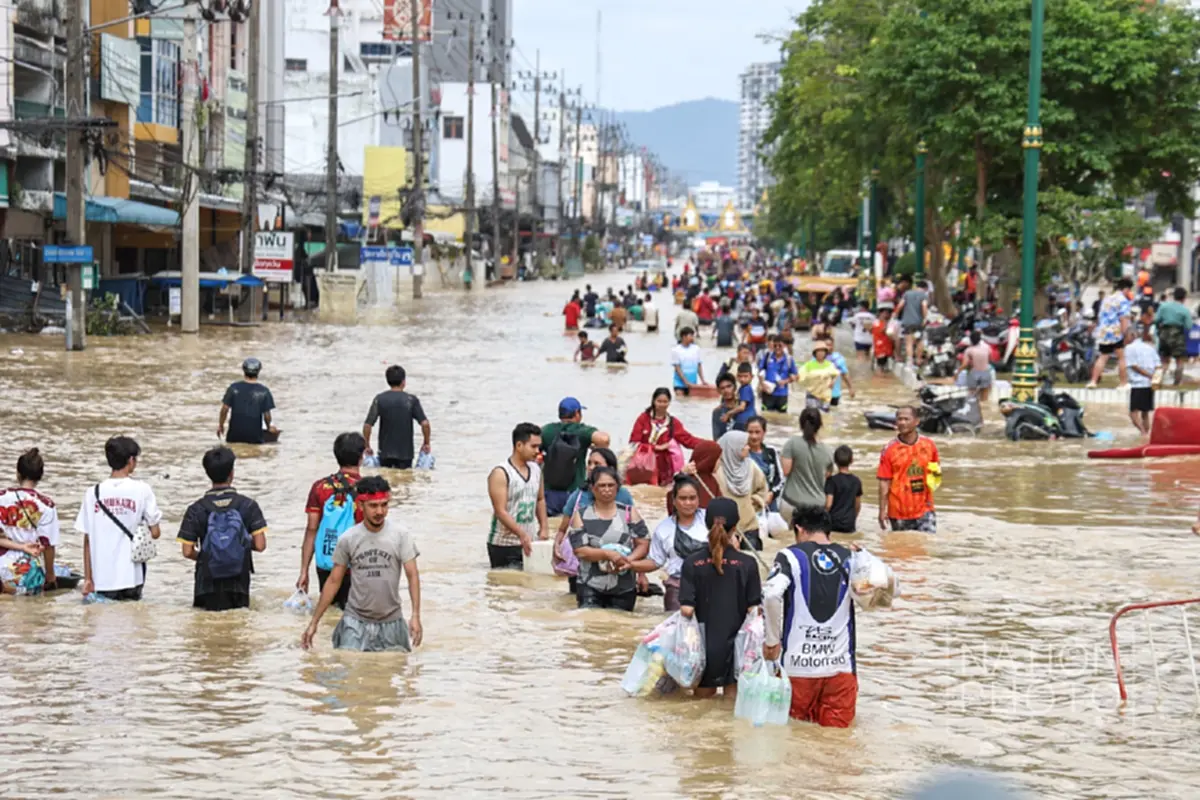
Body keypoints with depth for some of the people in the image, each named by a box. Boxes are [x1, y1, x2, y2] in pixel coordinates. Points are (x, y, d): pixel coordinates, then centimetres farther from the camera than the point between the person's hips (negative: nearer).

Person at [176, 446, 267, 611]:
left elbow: (188, 552, -3)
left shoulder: (196, 510, -2)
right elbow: (260, 545, -7)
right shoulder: (247, 505, -3)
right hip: (238, 585, 0)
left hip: (208, 587, 0)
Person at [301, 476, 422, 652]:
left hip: (391, 623, 0)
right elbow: (334, 581, 4)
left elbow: (412, 575, -8)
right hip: (355, 622, 0)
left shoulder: (400, 535, -5)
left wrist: (416, 615, -20)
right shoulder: (347, 539, -3)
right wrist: (314, 622, 3)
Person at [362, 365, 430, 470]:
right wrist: (426, 443, 2)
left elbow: (367, 425, -8)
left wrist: (367, 446, 4)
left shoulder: (379, 399, -4)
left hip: (385, 453, 1)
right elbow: (425, 423, -13)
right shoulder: (411, 400, -6)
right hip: (405, 453, -1)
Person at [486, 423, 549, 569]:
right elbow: (500, 511, -19)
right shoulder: (500, 473, -12)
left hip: (527, 544, 7)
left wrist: (544, 527, 11)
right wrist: (521, 534, -28)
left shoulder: (536, 469, 10)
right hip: (503, 546, -7)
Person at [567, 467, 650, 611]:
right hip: (590, 588, -1)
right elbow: (579, 550, -7)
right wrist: (607, 554, -22)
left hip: (624, 588, 1)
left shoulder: (629, 513, 5)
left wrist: (629, 560, -19)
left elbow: (643, 544, 1)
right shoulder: (581, 516, 2)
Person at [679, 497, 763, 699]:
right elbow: (753, 610, -10)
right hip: (735, 644, -1)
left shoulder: (692, 564, -9)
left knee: (703, 698, 17)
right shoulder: (747, 564, -11)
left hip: (704, 645, 1)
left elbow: (686, 609, -11)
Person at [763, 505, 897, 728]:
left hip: (798, 665, -2)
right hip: (841, 665, 2)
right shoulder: (851, 558, 6)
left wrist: (772, 640, -7)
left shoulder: (790, 556, -1)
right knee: (836, 727, 8)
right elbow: (891, 590, 6)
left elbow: (771, 595, -17)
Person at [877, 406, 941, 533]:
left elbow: (937, 468, 20)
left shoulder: (929, 445, 4)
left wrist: (936, 471, -5)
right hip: (899, 512, -1)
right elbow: (884, 482, -3)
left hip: (924, 510, 1)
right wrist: (882, 511, -7)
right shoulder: (890, 450, -3)